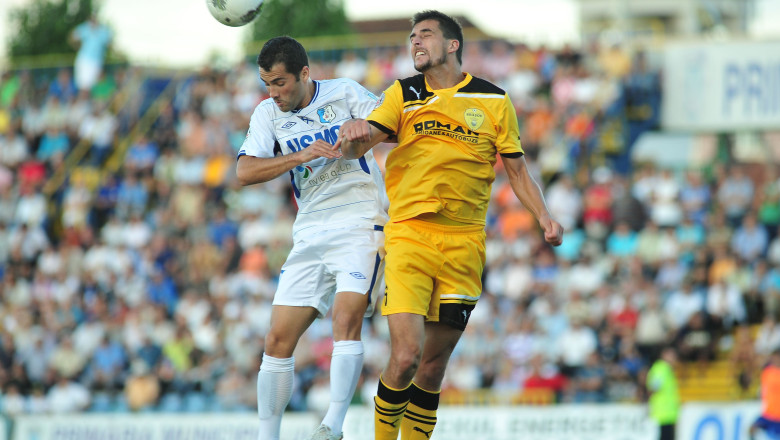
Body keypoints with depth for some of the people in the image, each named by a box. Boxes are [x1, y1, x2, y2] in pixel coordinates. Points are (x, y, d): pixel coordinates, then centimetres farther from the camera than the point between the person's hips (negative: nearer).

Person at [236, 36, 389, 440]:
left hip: (360, 224, -4)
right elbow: (245, 171, -5)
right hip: (311, 235, 4)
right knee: (278, 340, -1)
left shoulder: (344, 93, 2)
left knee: (346, 319, -24)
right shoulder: (268, 114, 8)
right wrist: (300, 156, -18)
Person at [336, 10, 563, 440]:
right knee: (406, 356, -16)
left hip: (464, 243, 2)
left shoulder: (495, 102, 9)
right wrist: (352, 134, -27)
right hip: (409, 238, -2)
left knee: (434, 364, 5)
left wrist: (545, 219, -1)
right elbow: (354, 149, -3)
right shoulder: (403, 95, 7)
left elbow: (517, 170, 14)